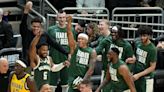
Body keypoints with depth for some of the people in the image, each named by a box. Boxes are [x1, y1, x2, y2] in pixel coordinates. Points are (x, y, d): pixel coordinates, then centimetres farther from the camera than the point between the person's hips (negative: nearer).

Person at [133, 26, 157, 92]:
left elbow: (152, 67, -16)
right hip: (136, 75, 6)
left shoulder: (152, 49, -19)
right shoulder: (137, 43, -1)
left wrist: (139, 75, -20)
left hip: (146, 78, -6)